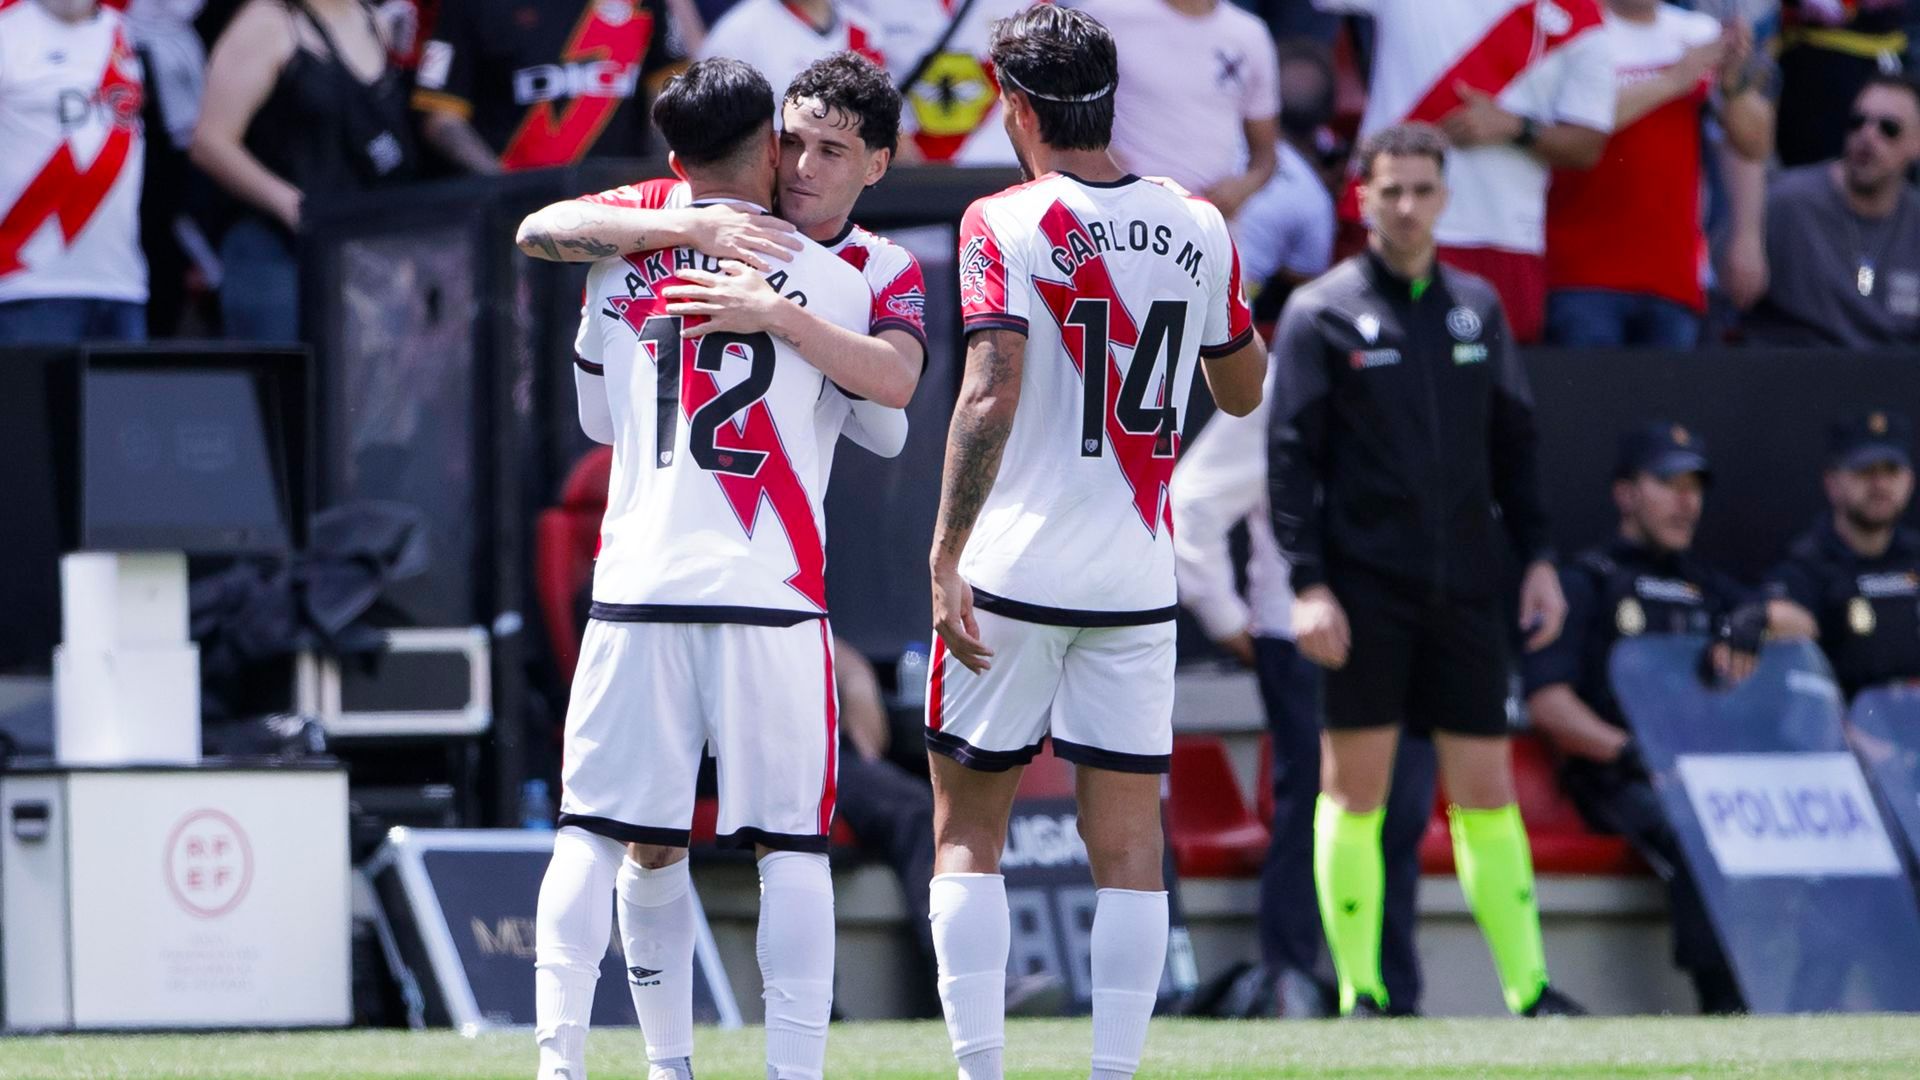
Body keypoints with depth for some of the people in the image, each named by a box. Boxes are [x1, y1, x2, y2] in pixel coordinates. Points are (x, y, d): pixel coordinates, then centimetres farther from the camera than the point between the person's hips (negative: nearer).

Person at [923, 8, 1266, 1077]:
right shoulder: (1198, 229, 4)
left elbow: (991, 396, -20)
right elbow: (1244, 390, 18)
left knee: (969, 828, 7)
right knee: (1128, 840, 4)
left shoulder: (1004, 226, -9)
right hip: (1139, 578, 3)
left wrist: (946, 554, -18)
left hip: (1011, 575, -3)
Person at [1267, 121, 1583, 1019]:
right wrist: (1307, 584, -13)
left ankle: (1528, 987, 4)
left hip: (1466, 590, 4)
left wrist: (1537, 557, 10)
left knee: (1486, 786, 3)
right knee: (1354, 785, -2)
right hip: (1364, 592, -4)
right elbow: (1290, 455, -4)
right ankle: (1359, 993, 2)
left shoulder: (1477, 307, 13)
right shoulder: (1321, 314, 0)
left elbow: (1514, 440, 19)